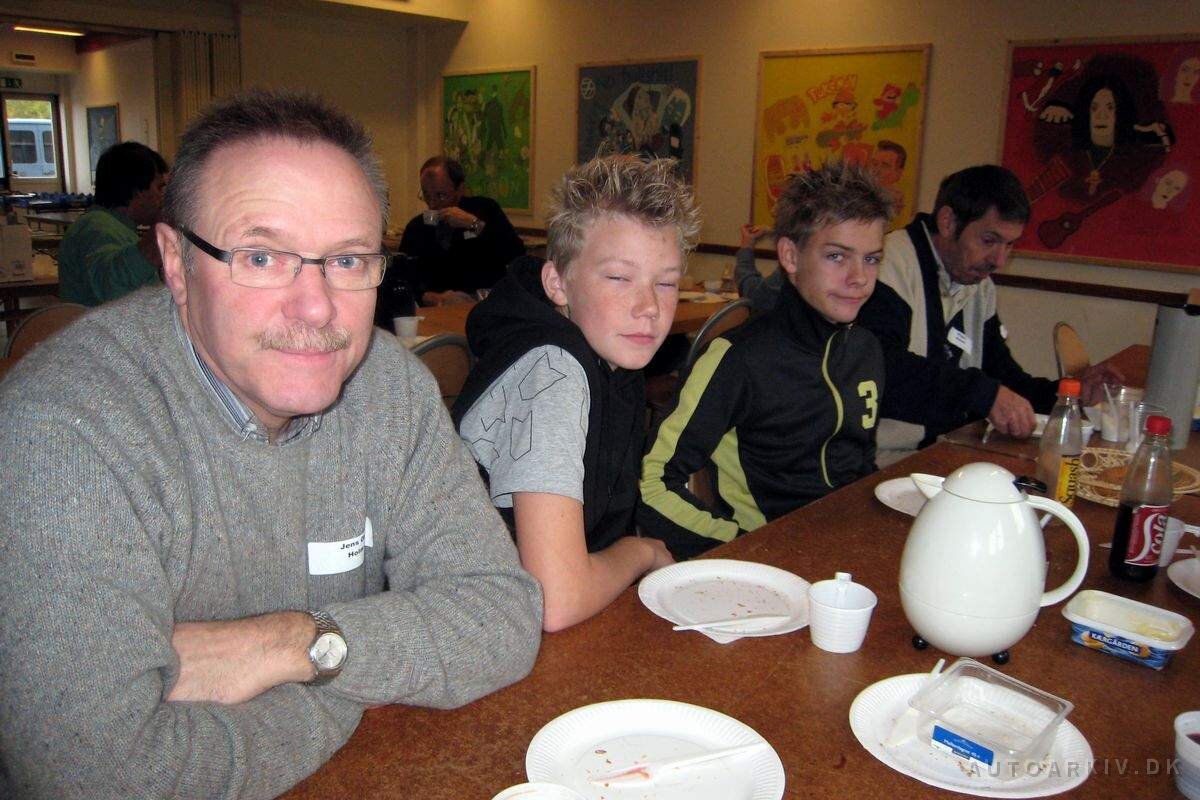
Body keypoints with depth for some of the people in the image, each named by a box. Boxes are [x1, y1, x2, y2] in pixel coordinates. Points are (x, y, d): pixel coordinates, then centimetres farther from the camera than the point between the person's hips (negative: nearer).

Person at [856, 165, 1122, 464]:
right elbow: (880, 368, -27)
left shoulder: (981, 287, 17)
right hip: (883, 466, -9)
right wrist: (983, 393, -27)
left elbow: (1000, 373, 22)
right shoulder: (892, 262, -13)